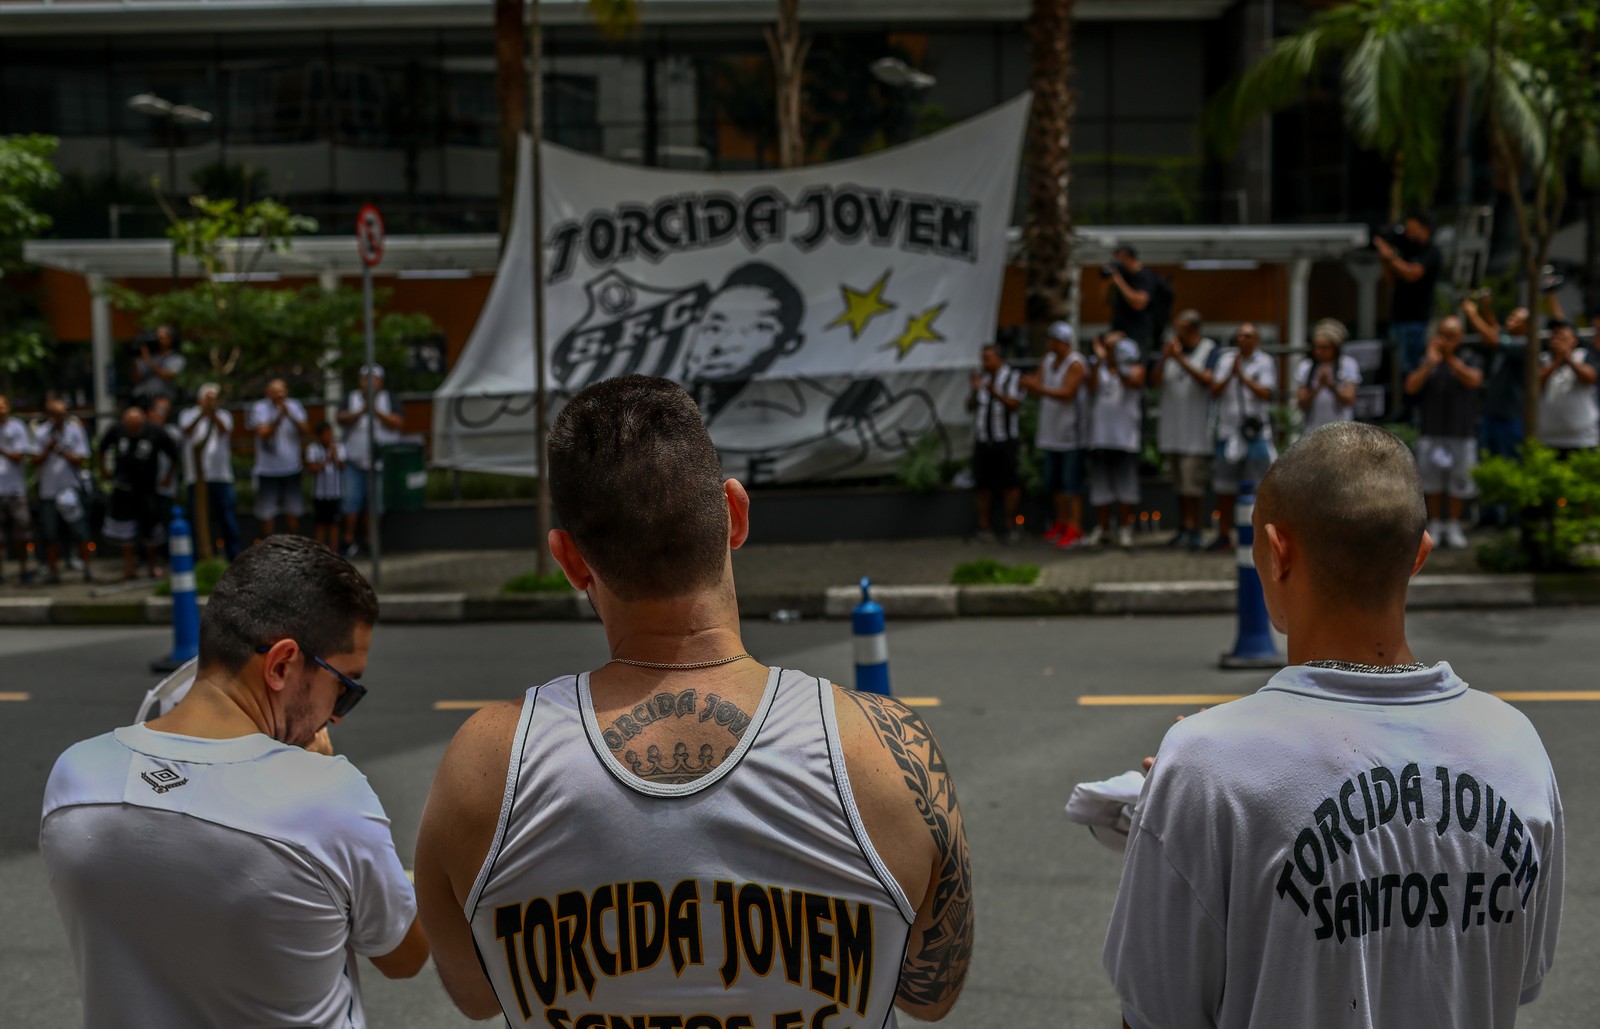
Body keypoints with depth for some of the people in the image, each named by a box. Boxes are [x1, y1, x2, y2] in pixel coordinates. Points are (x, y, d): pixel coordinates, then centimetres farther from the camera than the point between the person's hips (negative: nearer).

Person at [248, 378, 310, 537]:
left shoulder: (294, 406, 2)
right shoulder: (259, 408, -7)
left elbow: (306, 431, -7)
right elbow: (264, 434, -17)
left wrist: (290, 416, -21)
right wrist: (279, 417, -28)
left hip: (292, 468, 3)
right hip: (267, 470, -3)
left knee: (293, 513, 10)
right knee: (268, 515, 1)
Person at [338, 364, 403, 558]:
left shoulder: (388, 399, 6)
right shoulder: (351, 399, 9)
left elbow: (397, 423, -6)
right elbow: (342, 419, -5)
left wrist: (378, 412, -20)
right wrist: (361, 412, -22)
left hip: (381, 460, -1)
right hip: (355, 461, 1)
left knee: (376, 502, 0)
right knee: (352, 500, -4)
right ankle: (350, 540, 3)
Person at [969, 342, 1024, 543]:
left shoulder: (1013, 377, 2)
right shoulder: (981, 377, 15)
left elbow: (1014, 405, -10)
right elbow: (970, 407, 10)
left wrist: (995, 393, -23)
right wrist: (975, 391, -9)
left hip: (1004, 439, -4)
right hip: (982, 439, 4)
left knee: (1009, 484, -7)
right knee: (982, 485, 3)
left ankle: (1011, 526, 1)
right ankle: (984, 528, 9)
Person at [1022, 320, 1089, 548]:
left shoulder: (1076, 364, -12)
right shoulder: (1048, 360, 11)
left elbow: (1067, 393, -20)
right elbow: (1037, 387, 8)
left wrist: (1041, 388, -28)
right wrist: (1031, 383, -15)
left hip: (1071, 432, -8)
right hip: (1052, 431, 8)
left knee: (1071, 482, -7)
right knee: (1052, 482, 14)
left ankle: (1074, 529, -4)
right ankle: (1061, 521, 27)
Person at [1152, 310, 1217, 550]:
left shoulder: (1209, 350, -1)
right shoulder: (1170, 348, 12)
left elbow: (1207, 380, -15)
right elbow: (1155, 381, 6)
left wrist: (1181, 359, -18)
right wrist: (1165, 359, -10)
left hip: (1196, 429, -5)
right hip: (1172, 427, 5)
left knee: (1193, 482, -9)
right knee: (1179, 483, 10)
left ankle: (1192, 528, -6)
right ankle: (1183, 526, 16)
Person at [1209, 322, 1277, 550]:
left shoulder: (1265, 362, 2)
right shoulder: (1225, 359, 12)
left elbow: (1265, 393, -9)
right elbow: (1215, 390, 5)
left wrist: (1242, 374, -10)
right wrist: (1230, 374, -10)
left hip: (1256, 431, -3)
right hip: (1228, 430, 3)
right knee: (1224, 488, 7)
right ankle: (1224, 535, 16)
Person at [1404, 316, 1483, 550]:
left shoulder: (1470, 360, 3)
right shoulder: (1427, 361, 7)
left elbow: (1473, 380, -17)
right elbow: (1411, 387, -5)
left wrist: (1450, 357, -22)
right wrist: (1430, 363, -16)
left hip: (1462, 433, -1)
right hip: (1432, 432, 1)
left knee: (1459, 483, 3)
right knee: (1432, 482, 7)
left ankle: (1454, 528, 16)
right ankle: (1434, 525, 20)